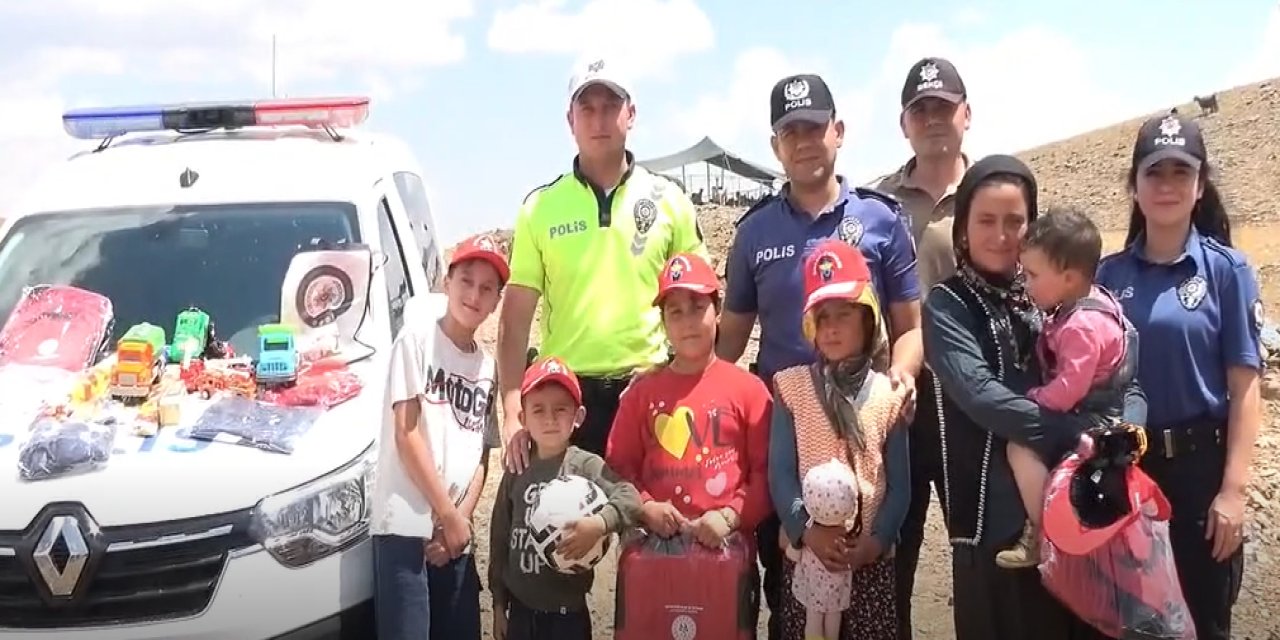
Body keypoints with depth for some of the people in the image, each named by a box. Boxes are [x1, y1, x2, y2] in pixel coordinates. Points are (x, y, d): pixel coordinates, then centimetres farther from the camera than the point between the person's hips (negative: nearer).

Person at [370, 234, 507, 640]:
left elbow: (482, 457, 13)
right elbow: (405, 434, -7)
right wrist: (449, 515, -7)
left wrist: (460, 519, -3)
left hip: (457, 537, 6)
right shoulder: (417, 338, 0)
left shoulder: (487, 366, 17)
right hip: (406, 526, -6)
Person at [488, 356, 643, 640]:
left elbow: (629, 497, -21)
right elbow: (500, 539, 9)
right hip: (521, 610, 3)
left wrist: (600, 523, -40)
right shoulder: (516, 473, 4)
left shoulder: (587, 466, -7)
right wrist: (499, 604, 10)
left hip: (567, 613, -3)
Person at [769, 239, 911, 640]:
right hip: (805, 552, 0)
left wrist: (877, 539, -10)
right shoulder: (793, 387, 0)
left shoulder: (889, 394, 1)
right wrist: (806, 530, -15)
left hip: (871, 557, 0)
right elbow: (780, 472, -3)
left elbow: (899, 483, 3)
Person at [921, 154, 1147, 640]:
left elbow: (1127, 385, 5)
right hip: (999, 515, -4)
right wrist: (1082, 435, -23)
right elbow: (980, 395, -17)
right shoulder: (947, 304, -1)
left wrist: (1122, 430, -17)